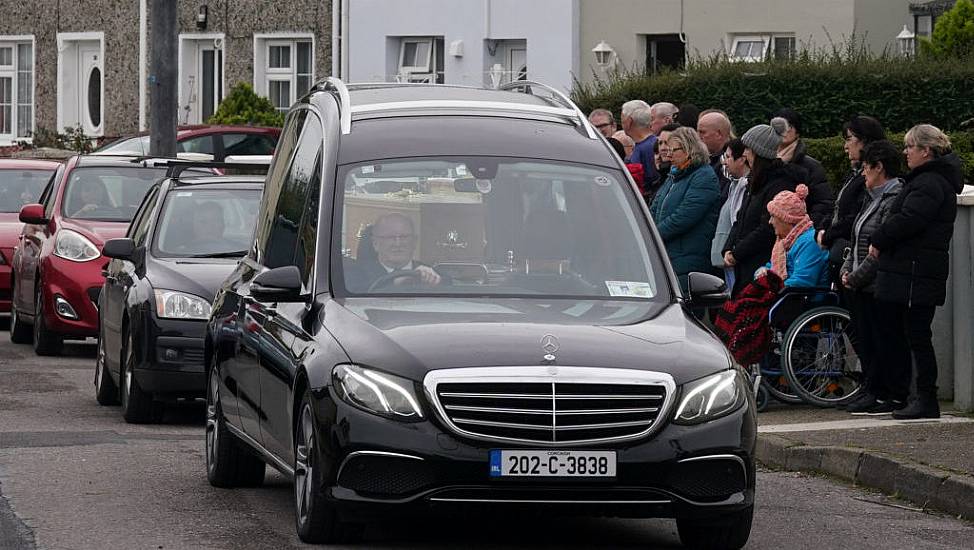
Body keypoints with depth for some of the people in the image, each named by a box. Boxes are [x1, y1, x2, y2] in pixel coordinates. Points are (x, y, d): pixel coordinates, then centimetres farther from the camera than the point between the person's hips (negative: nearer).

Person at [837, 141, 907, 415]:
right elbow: (857, 242, 22)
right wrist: (847, 270, 7)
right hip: (861, 288, 10)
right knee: (865, 341, 13)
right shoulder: (872, 198, 18)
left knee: (887, 343, -4)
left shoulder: (895, 199, -15)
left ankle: (895, 396, 2)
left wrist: (857, 277, -16)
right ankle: (872, 393, 20)